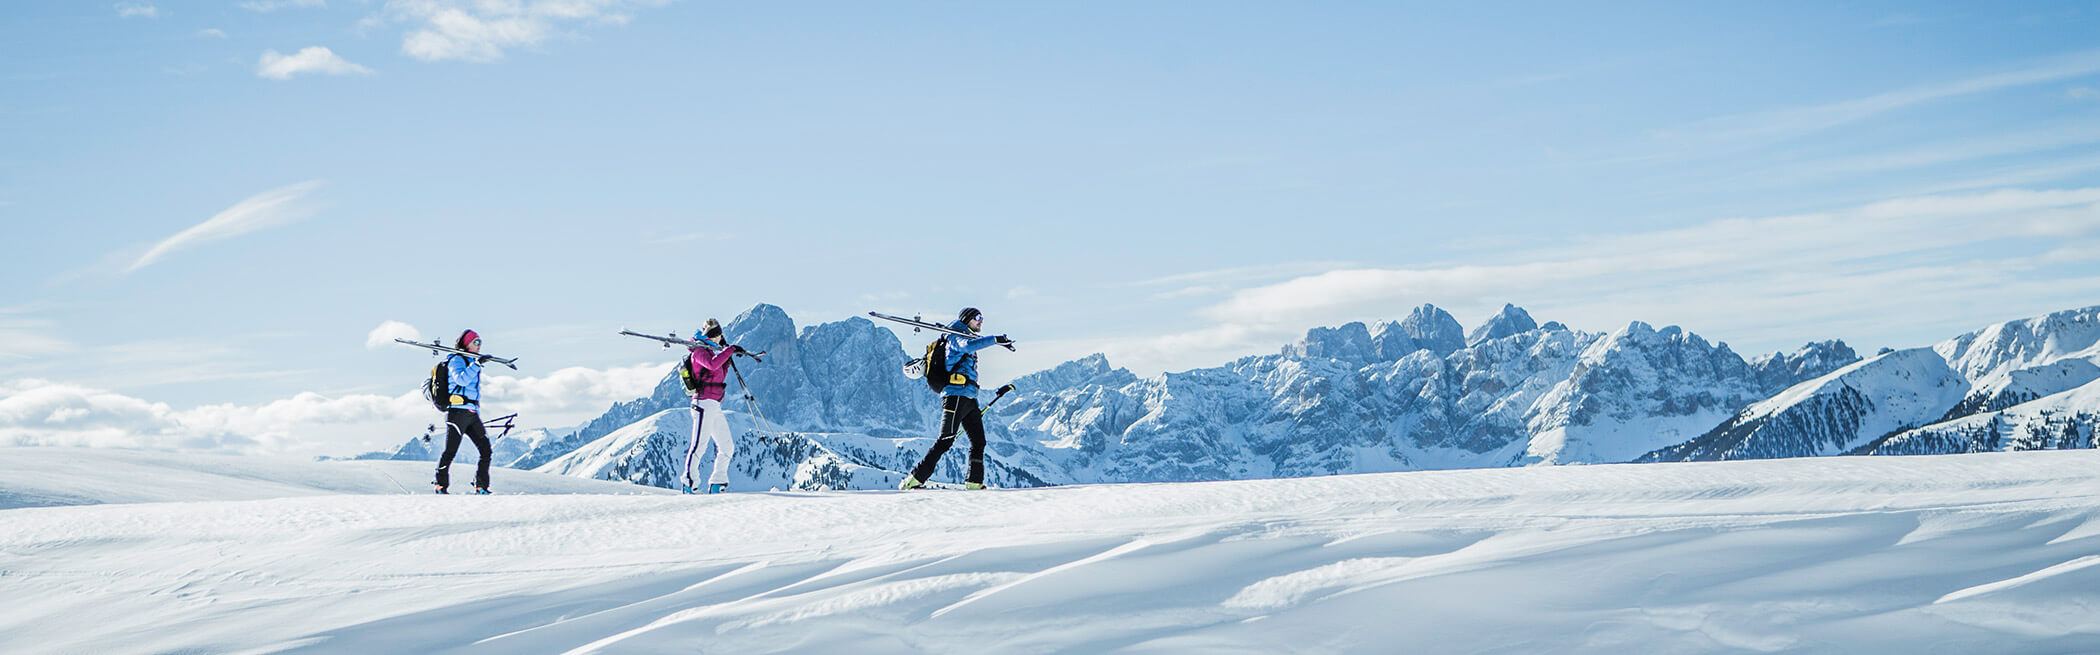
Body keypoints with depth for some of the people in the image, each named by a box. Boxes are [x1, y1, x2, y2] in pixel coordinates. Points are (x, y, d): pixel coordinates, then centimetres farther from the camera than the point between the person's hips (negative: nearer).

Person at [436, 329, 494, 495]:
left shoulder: (471, 362, 23)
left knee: (486, 450, -1)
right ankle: (441, 487, 3)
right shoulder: (456, 360, -3)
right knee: (450, 452, -7)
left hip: (472, 415, 8)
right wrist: (476, 364, -27)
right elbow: (461, 379, -23)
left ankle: (481, 487, 2)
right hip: (458, 411, -8)